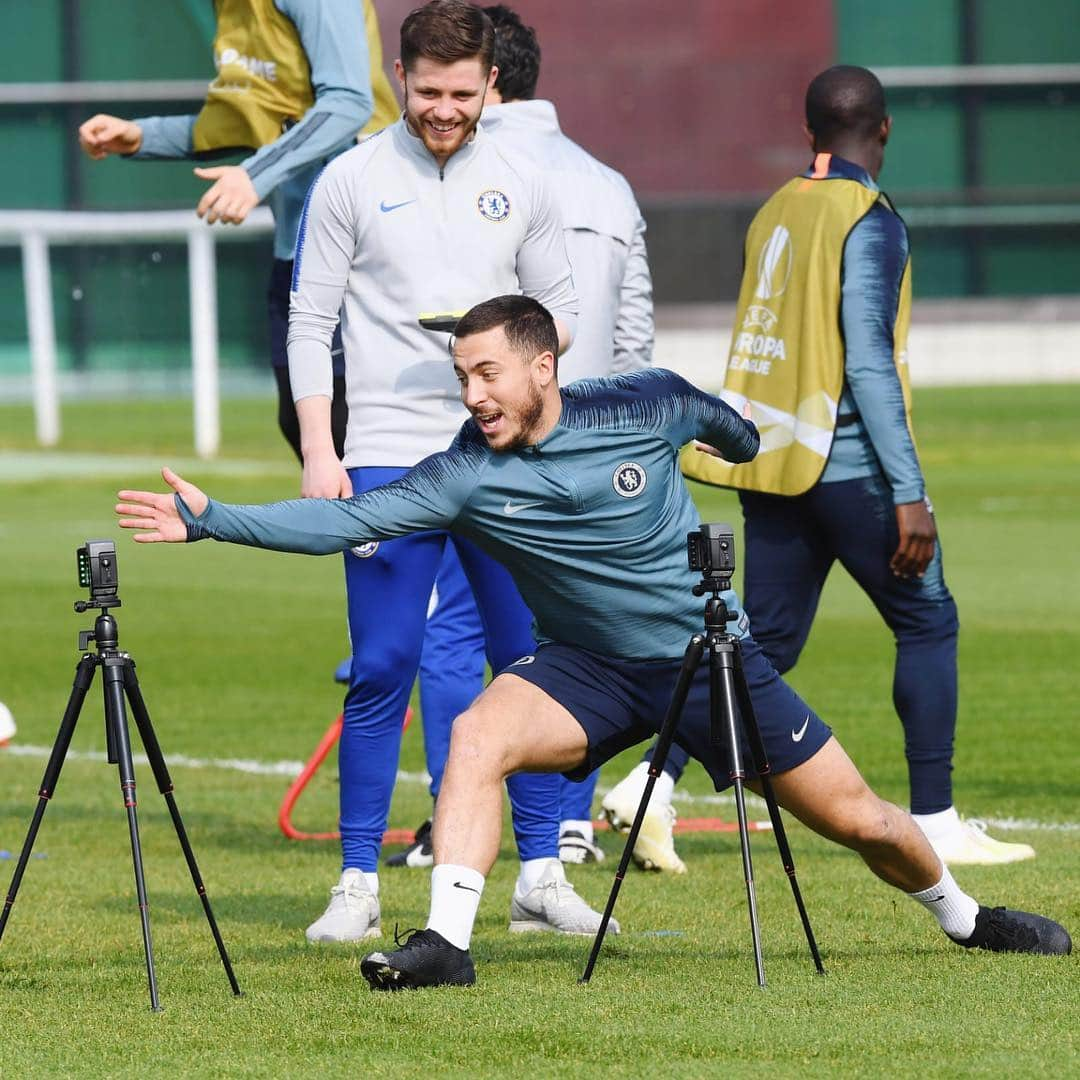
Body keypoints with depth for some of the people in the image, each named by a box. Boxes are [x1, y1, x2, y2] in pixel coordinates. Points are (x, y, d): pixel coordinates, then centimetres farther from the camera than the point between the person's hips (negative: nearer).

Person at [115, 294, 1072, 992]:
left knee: (858, 821, 4)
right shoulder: (467, 476, -16)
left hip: (716, 658, 0)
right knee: (476, 736, -28)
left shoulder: (645, 407, -16)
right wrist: (211, 521, -32)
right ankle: (447, 942, -28)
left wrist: (759, 452, 28)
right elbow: (346, 521, -23)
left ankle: (963, 916, 32)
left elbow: (732, 430, 7)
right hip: (589, 669, 1)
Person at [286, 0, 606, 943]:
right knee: (382, 670, -5)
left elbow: (563, 317, 15)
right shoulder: (352, 182, 2)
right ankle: (359, 883, 1)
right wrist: (318, 452, -7)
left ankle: (541, 876, 8)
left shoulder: (521, 186, 9)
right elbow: (310, 324, 2)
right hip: (389, 456, -3)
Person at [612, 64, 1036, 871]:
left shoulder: (776, 213, 12)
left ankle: (654, 781, -6)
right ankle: (934, 824, 4)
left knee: (767, 642, 9)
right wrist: (910, 494, -18)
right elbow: (868, 364, -17)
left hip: (773, 466, 7)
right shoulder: (869, 221, -10)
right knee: (928, 622, 5)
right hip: (847, 464, -7)